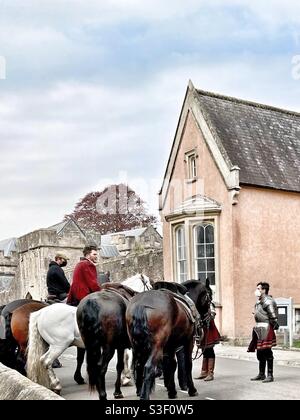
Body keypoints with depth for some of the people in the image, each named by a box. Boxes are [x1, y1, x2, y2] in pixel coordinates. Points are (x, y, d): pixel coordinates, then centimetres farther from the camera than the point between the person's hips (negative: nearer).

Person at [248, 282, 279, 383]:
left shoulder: (268, 301, -14)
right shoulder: (259, 302, 16)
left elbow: (273, 317, -18)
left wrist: (273, 326, -13)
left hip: (266, 329, -10)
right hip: (259, 329, 10)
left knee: (267, 352, -6)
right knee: (260, 352, 14)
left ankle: (270, 375, 0)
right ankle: (261, 374, 23)